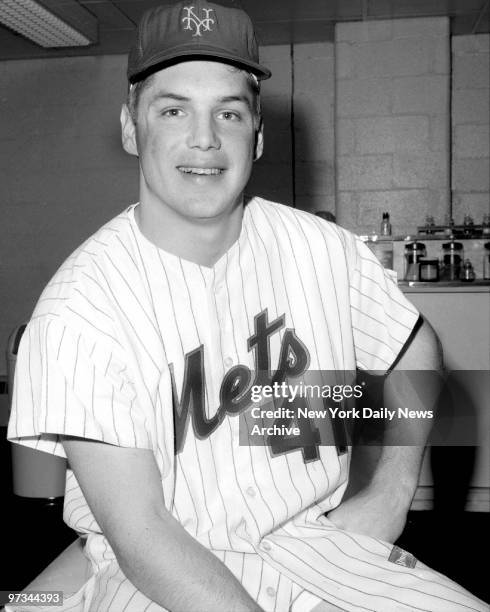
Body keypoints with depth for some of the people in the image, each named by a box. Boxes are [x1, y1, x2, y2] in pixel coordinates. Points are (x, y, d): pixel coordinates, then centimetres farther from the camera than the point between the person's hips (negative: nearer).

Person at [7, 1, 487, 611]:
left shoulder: (323, 248, -3)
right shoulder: (78, 310, -16)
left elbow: (415, 350, 14)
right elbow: (140, 532, -17)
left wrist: (391, 491, 4)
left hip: (318, 539, 4)